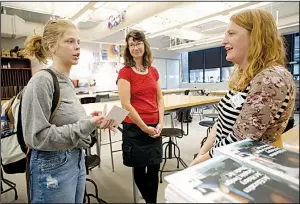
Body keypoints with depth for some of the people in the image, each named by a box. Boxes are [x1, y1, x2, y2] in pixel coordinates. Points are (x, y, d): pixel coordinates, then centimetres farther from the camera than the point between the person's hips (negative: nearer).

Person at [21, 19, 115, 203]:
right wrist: (86, 126, -25)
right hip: (53, 167, -7)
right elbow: (36, 137, -21)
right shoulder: (42, 81, -18)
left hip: (77, 161, 8)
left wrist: (90, 121, -3)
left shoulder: (68, 82, 5)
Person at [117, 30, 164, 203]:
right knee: (139, 169, 13)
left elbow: (160, 98, 11)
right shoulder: (125, 72, -9)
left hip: (155, 128, 5)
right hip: (135, 128, -4)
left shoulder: (153, 71, 7)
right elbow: (126, 104, -14)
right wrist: (145, 128, -11)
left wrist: (160, 123, 0)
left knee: (154, 168, 14)